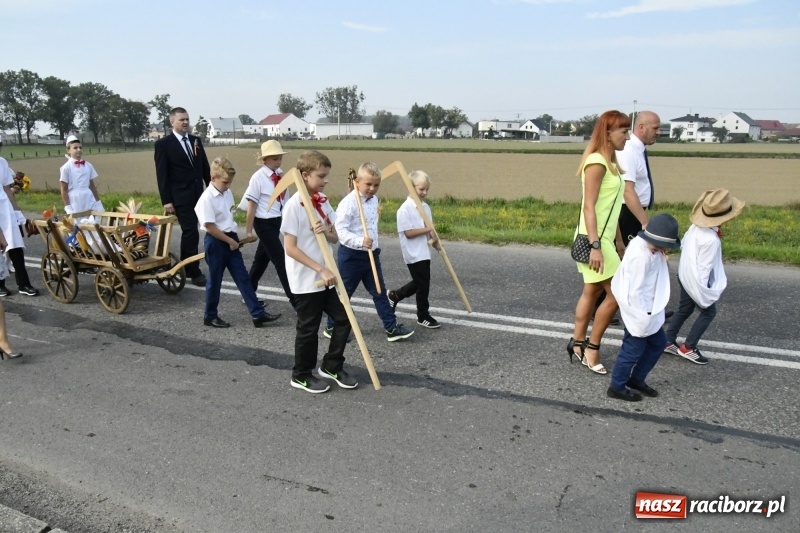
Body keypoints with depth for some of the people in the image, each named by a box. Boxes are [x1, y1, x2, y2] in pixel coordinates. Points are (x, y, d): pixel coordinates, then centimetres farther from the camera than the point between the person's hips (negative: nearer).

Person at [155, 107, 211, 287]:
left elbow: (205, 168, 13)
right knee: (191, 232, -9)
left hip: (197, 194, 6)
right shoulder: (163, 144, -5)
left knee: (188, 232, 13)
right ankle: (194, 272, -1)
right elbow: (162, 174, -8)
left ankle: (185, 268, 24)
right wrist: (166, 200, -13)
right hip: (180, 196, -5)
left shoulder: (196, 141, 10)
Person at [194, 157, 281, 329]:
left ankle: (258, 314, 6)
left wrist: (233, 238, 12)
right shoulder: (207, 198, -17)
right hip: (216, 242, -7)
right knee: (215, 280, 5)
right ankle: (210, 316, 22)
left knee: (243, 278, 5)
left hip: (231, 240, 7)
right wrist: (229, 241, -15)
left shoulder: (228, 193, 7)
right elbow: (210, 226, -19)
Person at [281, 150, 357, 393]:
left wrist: (325, 232, -14)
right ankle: (301, 376, 24)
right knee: (308, 328, 5)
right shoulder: (293, 205, -16)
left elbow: (335, 238, 10)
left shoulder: (323, 201, 5)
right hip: (305, 279, -7)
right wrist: (321, 269, -21)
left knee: (343, 318, 9)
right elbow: (291, 248, -18)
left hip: (325, 277, 7)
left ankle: (331, 366, 27)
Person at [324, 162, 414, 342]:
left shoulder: (374, 200, 7)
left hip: (371, 253, 7)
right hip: (351, 255, -7)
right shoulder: (348, 202, -19)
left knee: (380, 292, 9)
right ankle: (332, 327, 24)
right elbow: (340, 230, -26)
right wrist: (360, 241, -36)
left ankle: (392, 328, 13)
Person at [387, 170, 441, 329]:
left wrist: (434, 239, -2)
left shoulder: (426, 207, 9)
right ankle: (423, 316, 18)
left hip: (424, 253, 8)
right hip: (414, 255, -8)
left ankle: (394, 295, 37)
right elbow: (408, 233, -20)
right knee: (423, 284, 1)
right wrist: (428, 229, -20)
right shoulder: (405, 209, -15)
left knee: (419, 283, 17)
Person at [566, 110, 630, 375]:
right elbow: (589, 207, -21)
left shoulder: (609, 162, 13)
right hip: (594, 239, -9)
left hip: (603, 238, 9)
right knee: (617, 293, -5)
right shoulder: (596, 162, -16)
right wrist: (595, 245, -25)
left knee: (592, 291, 13)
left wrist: (616, 240, 19)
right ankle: (591, 348, 7)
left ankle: (578, 342, 24)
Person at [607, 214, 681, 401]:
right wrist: (644, 315, -19)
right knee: (633, 350, 5)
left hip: (649, 309, 10)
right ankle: (617, 387, 22)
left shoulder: (647, 246, -1)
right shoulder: (640, 256, -30)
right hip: (640, 312, -10)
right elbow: (634, 292, -27)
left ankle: (636, 379, 36)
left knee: (658, 343, 21)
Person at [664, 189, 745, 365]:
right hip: (696, 281, -8)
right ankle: (688, 348, 15)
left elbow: (683, 244, 7)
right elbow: (703, 267, -26)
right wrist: (702, 291, -16)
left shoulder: (696, 226, -9)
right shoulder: (711, 240, -32)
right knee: (708, 312, 11)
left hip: (685, 275, 8)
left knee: (684, 309, 22)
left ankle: (668, 341, 31)